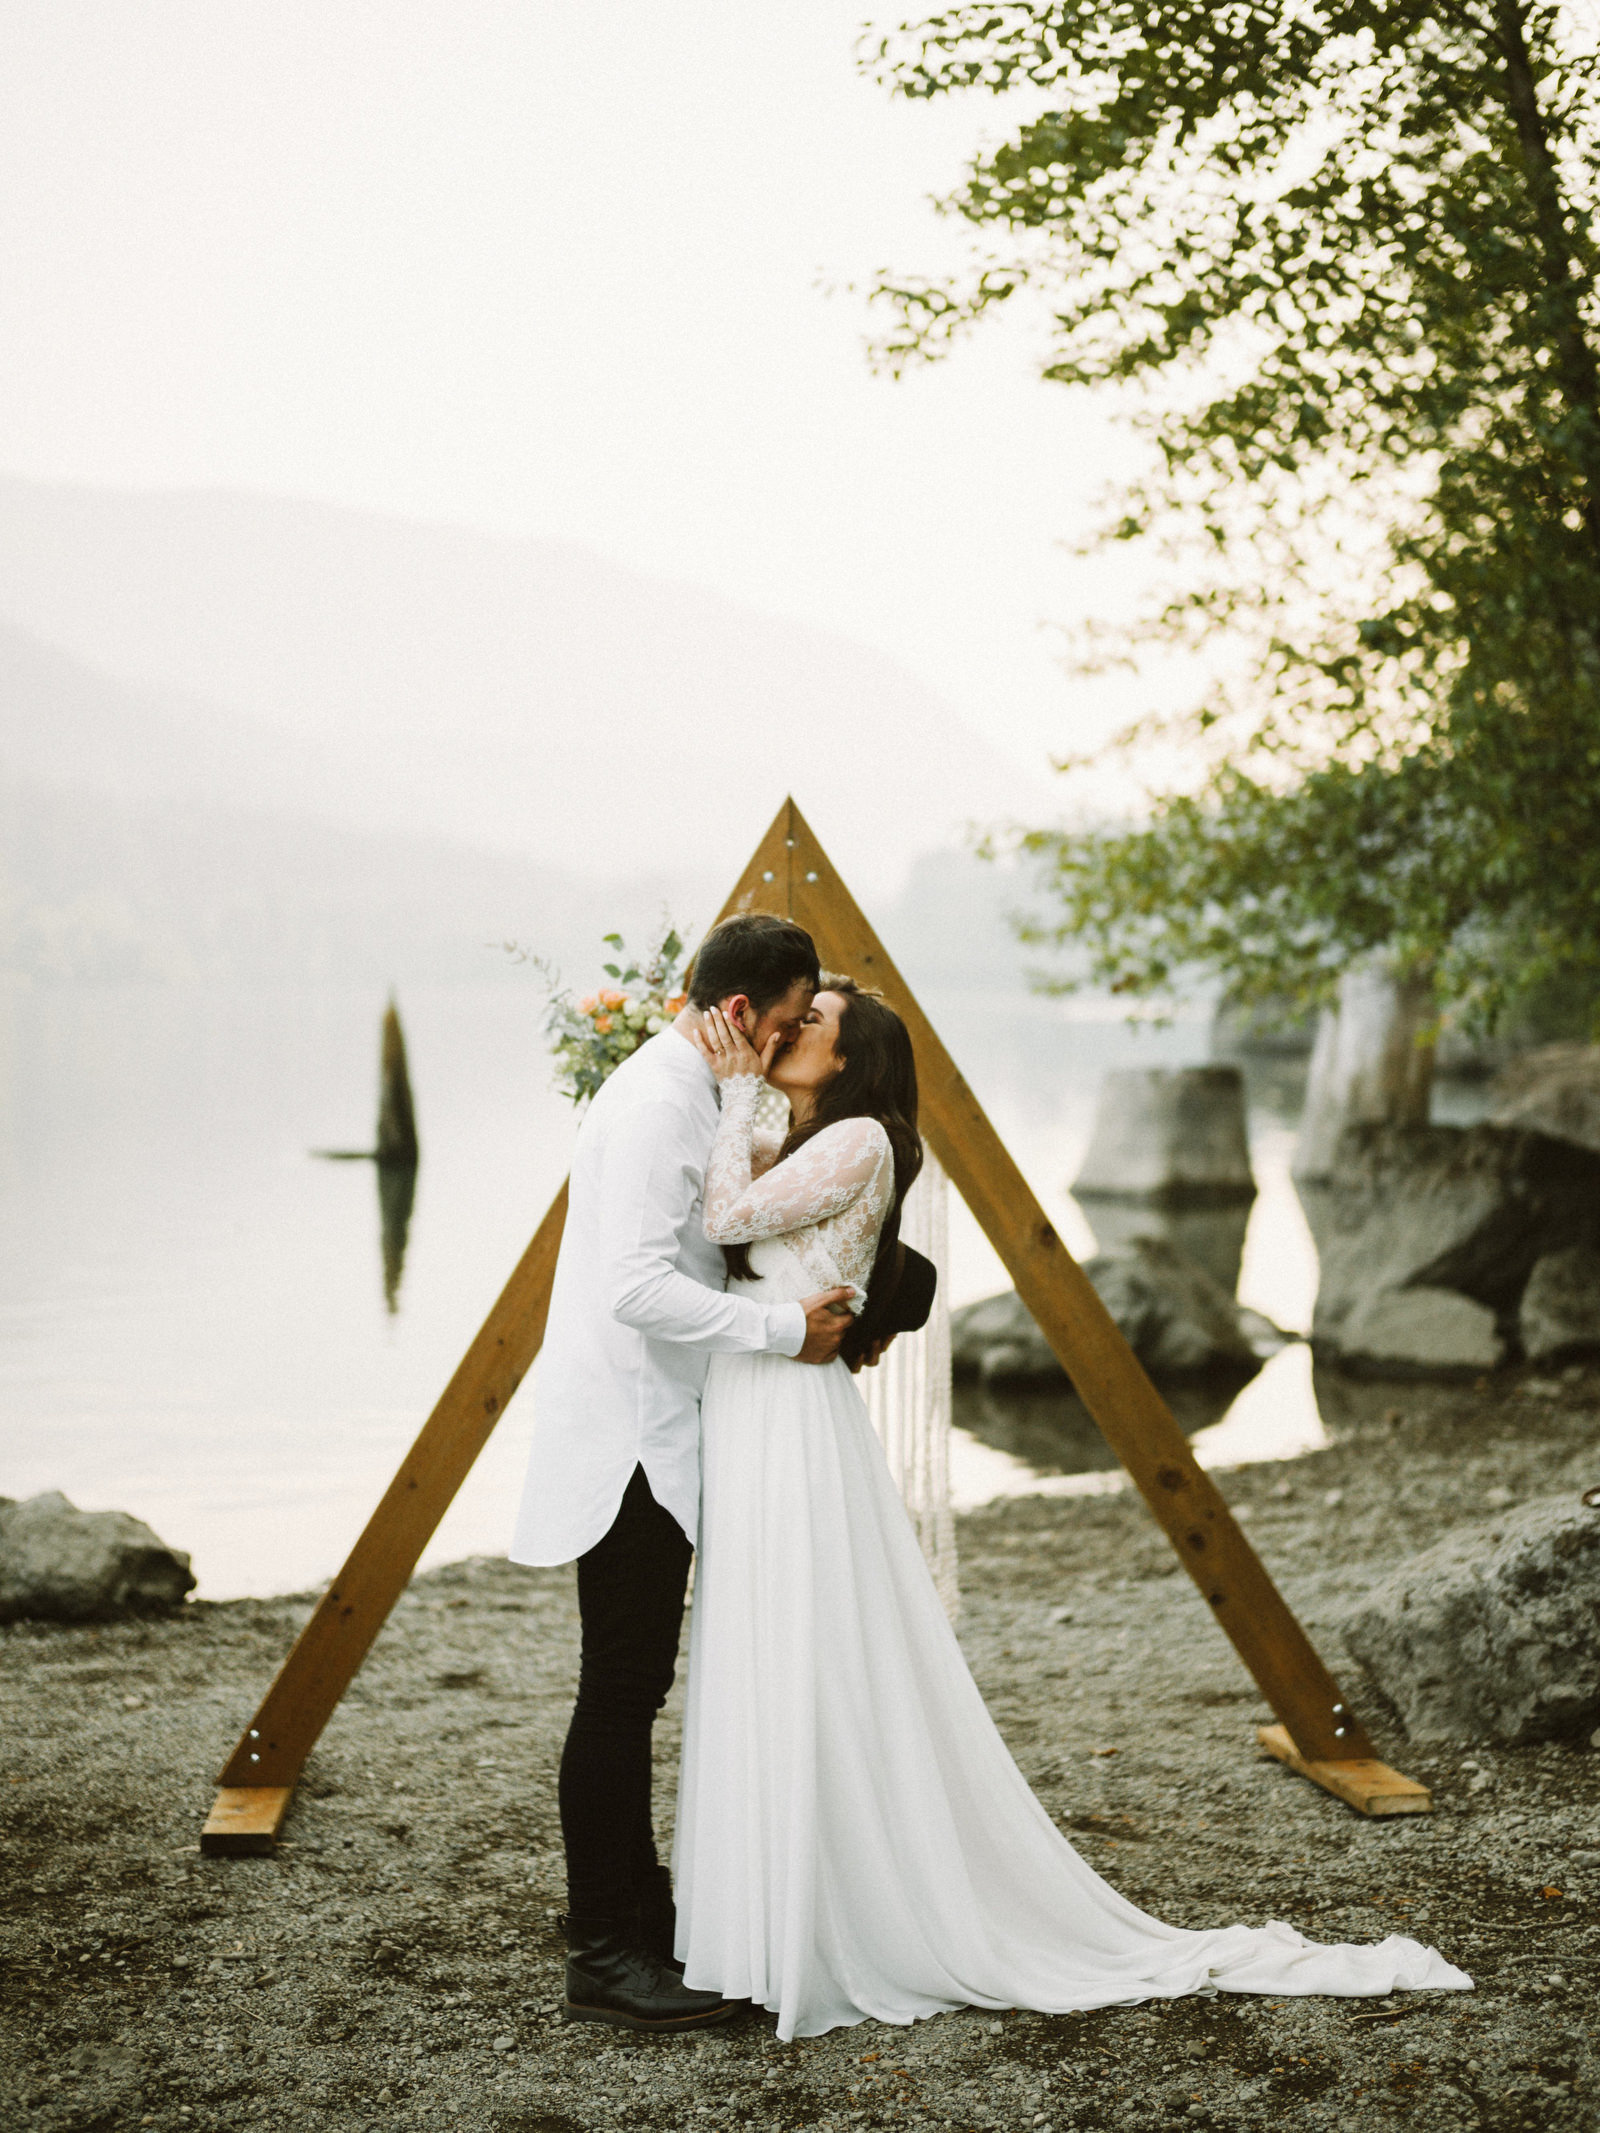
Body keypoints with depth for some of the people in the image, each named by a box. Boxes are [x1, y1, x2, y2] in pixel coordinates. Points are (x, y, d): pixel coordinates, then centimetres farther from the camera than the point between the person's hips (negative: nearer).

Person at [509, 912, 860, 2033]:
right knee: (621, 1692, -4)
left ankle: (637, 1907, 28)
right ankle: (606, 1958, 3)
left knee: (635, 1686, 17)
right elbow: (639, 1286, -27)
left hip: (657, 1436, 10)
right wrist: (785, 1327, -21)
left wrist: (818, 1315, 10)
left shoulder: (695, 1097, 13)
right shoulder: (654, 1103, -19)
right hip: (627, 1444, -10)